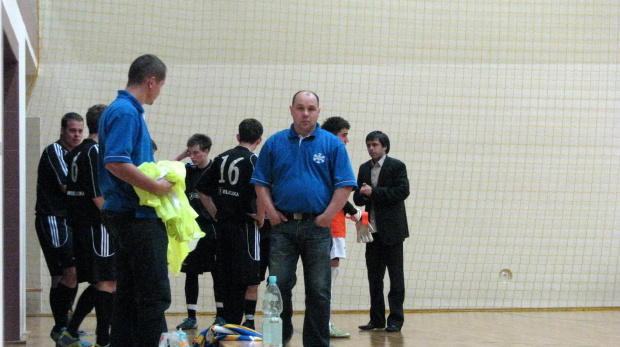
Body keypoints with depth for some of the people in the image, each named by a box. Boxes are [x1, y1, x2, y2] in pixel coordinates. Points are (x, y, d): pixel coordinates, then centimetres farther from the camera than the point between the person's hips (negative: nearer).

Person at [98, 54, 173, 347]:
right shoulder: (125, 112, -14)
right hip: (137, 216, -11)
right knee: (154, 295, -9)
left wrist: (160, 172, 17)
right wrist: (156, 187, -19)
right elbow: (116, 163, -25)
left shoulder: (128, 111, 18)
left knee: (128, 295, 12)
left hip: (130, 216, 11)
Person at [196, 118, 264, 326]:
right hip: (244, 225, -7)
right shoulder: (252, 161, -11)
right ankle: (233, 324, -5)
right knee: (243, 278, -2)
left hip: (224, 223, 7)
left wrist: (215, 212, 15)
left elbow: (202, 188, 10)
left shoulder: (222, 158, 9)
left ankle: (227, 323, 20)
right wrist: (257, 215, -6)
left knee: (228, 276, 14)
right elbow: (253, 194, -22)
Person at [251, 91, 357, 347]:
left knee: (319, 291, 3)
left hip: (317, 228, -1)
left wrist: (328, 216, -9)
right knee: (278, 285, -1)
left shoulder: (332, 144, 3)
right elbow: (261, 183, 10)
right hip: (283, 225, 1)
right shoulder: (275, 143, 9)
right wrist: (271, 212, -3)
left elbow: (345, 185, -1)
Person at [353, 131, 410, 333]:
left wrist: (373, 192, -17)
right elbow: (357, 198, 13)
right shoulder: (364, 169, 14)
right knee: (374, 276, 8)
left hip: (391, 229, -6)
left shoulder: (396, 166, -3)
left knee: (395, 275, -1)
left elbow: (402, 191, -14)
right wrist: (362, 194, -11)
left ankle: (395, 319, 1)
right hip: (372, 230, 6)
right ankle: (376, 319, 13)